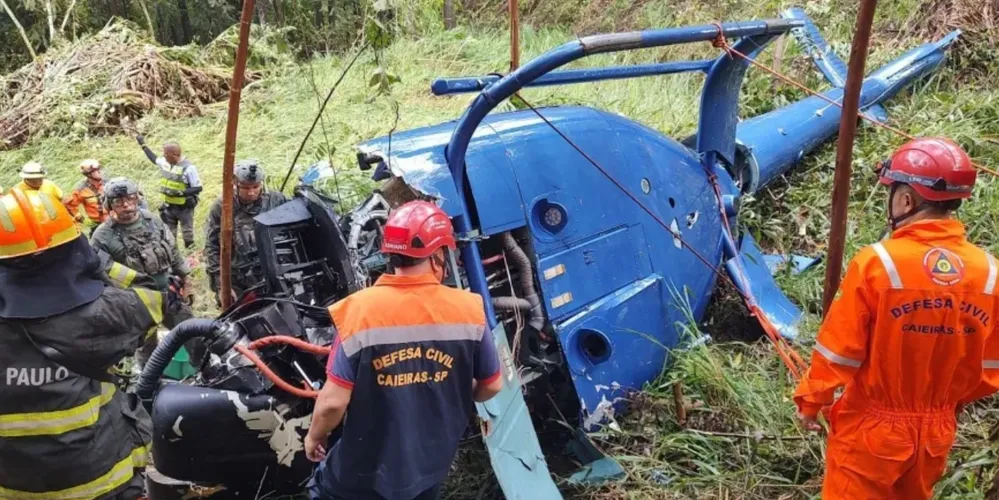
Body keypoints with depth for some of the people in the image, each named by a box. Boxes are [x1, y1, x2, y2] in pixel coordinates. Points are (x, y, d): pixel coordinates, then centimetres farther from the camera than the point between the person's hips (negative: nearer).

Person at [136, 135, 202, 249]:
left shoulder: (188, 168, -22)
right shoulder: (165, 163, -1)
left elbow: (198, 188, -20)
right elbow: (154, 159, 23)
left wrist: (179, 193, -28)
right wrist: (143, 145, 24)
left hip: (184, 207, -6)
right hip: (169, 206, 7)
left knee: (187, 232, 6)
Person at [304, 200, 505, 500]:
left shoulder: (361, 310, -20)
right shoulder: (467, 310, -12)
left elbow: (334, 401, -18)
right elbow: (492, 386, 0)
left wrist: (314, 436, 3)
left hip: (367, 469, -2)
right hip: (431, 467, 3)